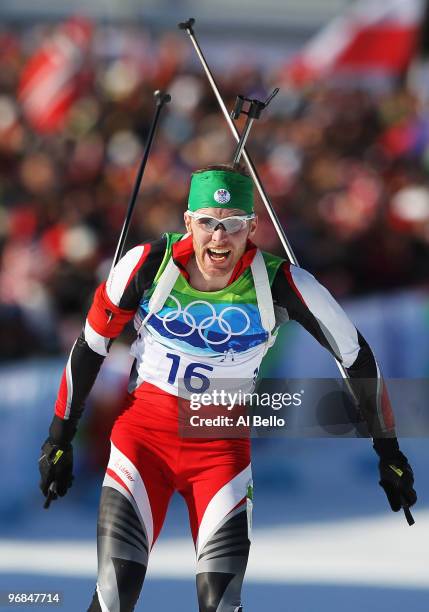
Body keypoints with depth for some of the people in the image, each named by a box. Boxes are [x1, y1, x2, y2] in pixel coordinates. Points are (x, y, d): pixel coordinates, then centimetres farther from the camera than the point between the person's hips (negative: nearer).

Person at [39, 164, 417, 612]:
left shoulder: (282, 285, -14)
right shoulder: (147, 265, -13)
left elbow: (357, 357, -1)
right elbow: (91, 344, 3)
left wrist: (388, 452, 6)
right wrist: (59, 437, 7)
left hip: (223, 445, 0)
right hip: (143, 433, 0)